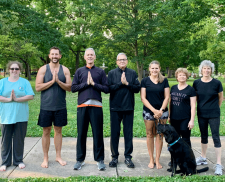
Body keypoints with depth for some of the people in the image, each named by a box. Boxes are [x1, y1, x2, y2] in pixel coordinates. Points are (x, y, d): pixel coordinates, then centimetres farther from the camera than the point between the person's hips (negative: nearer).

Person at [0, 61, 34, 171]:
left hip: (21, 116, 0)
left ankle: (18, 160, 21)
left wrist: (17, 99, -15)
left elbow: (31, 96, -6)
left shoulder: (25, 82, 6)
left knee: (19, 139, 7)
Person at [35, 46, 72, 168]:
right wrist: (52, 81, -16)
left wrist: (58, 81, -19)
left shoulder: (65, 70, 3)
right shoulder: (43, 69, 0)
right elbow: (38, 87, -8)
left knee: (58, 131, 11)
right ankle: (45, 158, 19)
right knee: (46, 132, 7)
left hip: (60, 107, 1)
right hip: (46, 106, -1)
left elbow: (69, 87, -4)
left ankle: (58, 156, 23)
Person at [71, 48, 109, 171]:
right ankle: (80, 160, 19)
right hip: (82, 105, 1)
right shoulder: (79, 71, 12)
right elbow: (73, 88, 3)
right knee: (81, 134, 6)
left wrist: (94, 84, -8)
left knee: (98, 134, 2)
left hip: (96, 105, -1)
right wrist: (86, 83, -7)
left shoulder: (100, 72, 10)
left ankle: (100, 160, 14)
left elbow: (106, 89, 3)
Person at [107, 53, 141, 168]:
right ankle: (114, 157, 18)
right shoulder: (112, 73, 5)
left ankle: (128, 157, 17)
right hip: (115, 108, -1)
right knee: (114, 133, 5)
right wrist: (120, 83, -13)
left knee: (128, 133, 5)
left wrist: (127, 83, -13)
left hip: (128, 107, 1)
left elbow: (137, 88, -1)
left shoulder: (132, 73, 8)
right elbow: (108, 88, -7)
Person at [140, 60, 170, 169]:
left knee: (159, 135, 3)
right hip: (148, 111, -1)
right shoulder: (145, 81, 3)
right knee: (150, 135, 4)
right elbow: (143, 98, -2)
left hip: (162, 112, 1)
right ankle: (151, 159, 16)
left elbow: (167, 97, 5)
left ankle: (157, 160, 13)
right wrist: (154, 110, -10)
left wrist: (161, 110, -9)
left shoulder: (164, 81, 7)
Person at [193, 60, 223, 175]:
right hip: (201, 114, 3)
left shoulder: (216, 83, -8)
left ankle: (219, 164, 3)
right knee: (203, 136, 16)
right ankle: (203, 158, 32)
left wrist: (215, 108, 10)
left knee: (216, 137, -2)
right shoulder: (196, 83, -2)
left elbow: (220, 98, 5)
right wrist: (202, 106, 8)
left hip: (214, 115, -3)